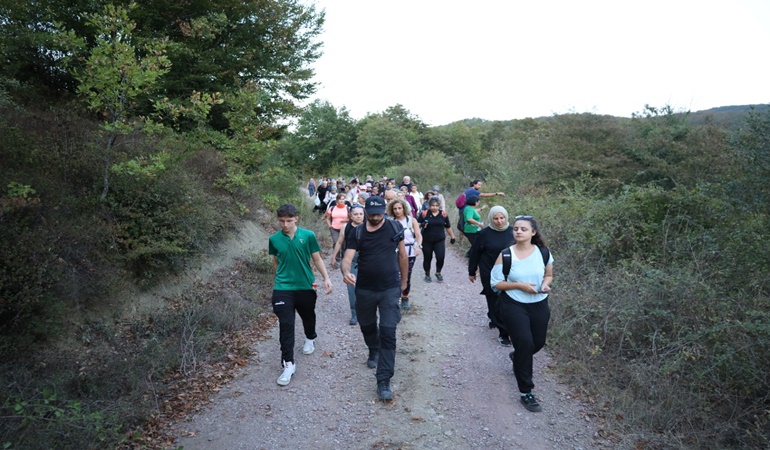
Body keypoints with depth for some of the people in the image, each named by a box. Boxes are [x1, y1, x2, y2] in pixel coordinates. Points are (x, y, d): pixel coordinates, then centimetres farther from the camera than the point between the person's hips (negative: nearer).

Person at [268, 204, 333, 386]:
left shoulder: (308, 235, -8)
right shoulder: (274, 239, -3)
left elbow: (317, 259, -1)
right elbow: (276, 262, 11)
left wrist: (326, 278, -7)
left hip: (306, 287, 1)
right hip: (283, 289, 0)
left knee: (308, 317, 21)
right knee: (286, 325, -5)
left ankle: (310, 339, 52)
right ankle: (288, 364, 1)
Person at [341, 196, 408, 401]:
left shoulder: (395, 228, -5)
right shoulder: (357, 233, -5)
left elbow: (402, 255, 6)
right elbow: (347, 257, -14)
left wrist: (404, 281, 12)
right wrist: (346, 272, -36)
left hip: (390, 289, -2)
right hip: (365, 289, 2)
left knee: (388, 333, -7)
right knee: (367, 325, 21)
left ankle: (383, 381, 0)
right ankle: (374, 350, 54)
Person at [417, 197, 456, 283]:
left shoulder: (443, 214, 2)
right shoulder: (424, 214, -4)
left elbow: (448, 227, 14)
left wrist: (452, 236, 17)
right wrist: (422, 225, -21)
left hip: (440, 240, 1)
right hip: (427, 241, -1)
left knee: (440, 257, -9)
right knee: (427, 258, 9)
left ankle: (438, 273, 18)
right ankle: (427, 275, 30)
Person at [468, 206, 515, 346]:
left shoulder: (512, 232, -1)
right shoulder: (484, 234, -9)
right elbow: (475, 254, -1)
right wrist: (472, 272, 3)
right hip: (490, 275, -3)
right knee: (496, 301, 0)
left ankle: (493, 319, 40)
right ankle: (503, 332, 10)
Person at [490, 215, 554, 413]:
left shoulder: (543, 252, -5)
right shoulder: (505, 255, -14)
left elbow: (549, 275, 10)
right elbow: (495, 282, -10)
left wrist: (546, 284, -13)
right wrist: (519, 285, -21)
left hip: (539, 305, 4)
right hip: (514, 306, -4)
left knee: (538, 343, 15)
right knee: (525, 343, -10)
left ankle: (517, 356, 52)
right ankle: (526, 393, 6)